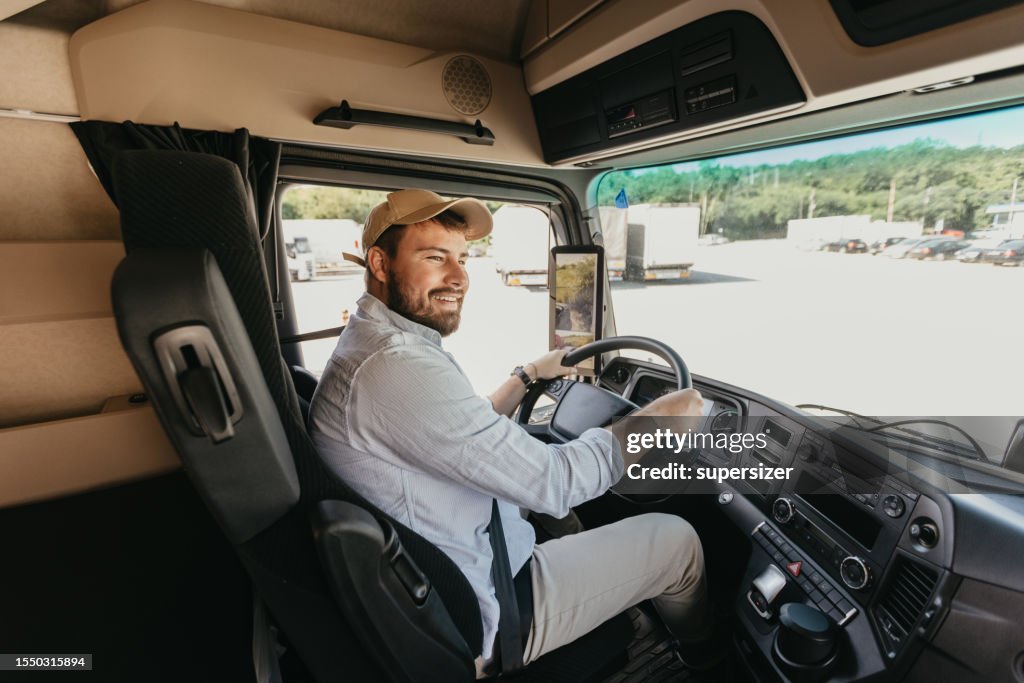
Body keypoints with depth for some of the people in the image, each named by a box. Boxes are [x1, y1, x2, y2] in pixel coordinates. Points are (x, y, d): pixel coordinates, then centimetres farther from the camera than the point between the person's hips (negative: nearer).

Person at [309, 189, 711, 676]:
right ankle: (698, 650, 38)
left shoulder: (368, 345, 2)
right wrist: (654, 419, -15)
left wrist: (527, 376, 10)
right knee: (676, 539, 4)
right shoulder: (398, 368, -32)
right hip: (481, 621, -9)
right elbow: (553, 481, -28)